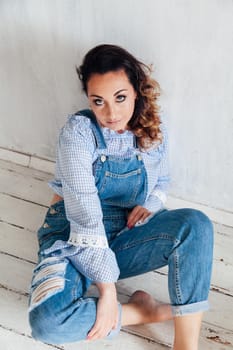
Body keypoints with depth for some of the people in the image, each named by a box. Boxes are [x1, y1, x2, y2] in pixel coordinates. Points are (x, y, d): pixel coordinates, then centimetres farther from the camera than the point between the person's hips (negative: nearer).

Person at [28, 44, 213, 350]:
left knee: (195, 224, -27)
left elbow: (162, 180, 18)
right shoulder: (78, 131, -16)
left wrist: (151, 205, -7)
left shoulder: (154, 129, -1)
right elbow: (85, 215, -23)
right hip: (76, 241, -3)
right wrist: (107, 288, -25)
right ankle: (145, 312, -13)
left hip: (125, 239, 3)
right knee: (48, 321, -34)